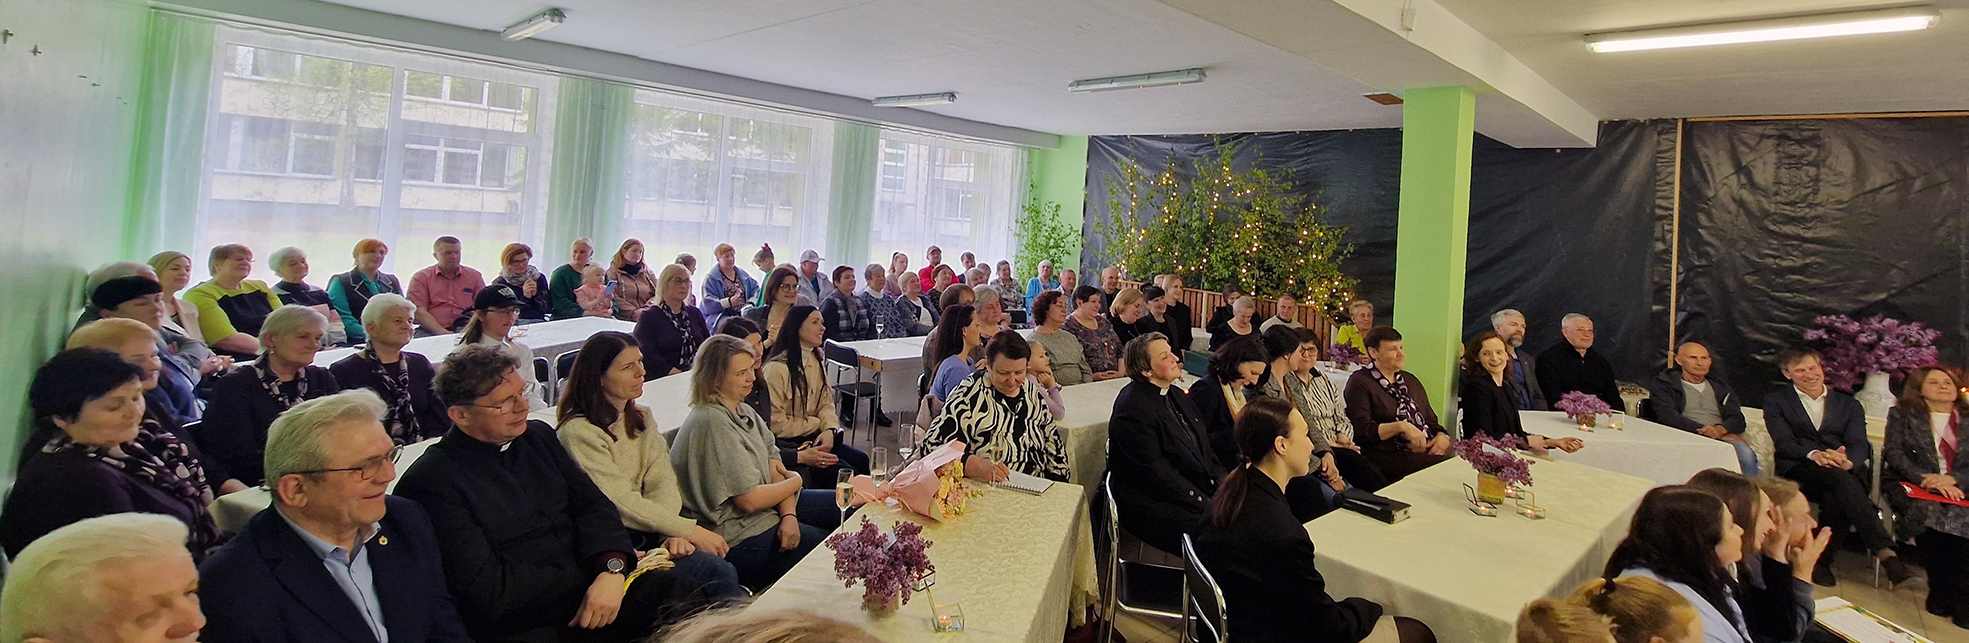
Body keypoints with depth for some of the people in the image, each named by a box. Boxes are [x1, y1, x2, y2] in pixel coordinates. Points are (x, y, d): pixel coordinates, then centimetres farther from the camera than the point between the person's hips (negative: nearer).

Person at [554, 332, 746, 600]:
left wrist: (673, 533, -18)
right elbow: (621, 503, -16)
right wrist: (690, 531, -18)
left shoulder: (641, 419, 13)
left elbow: (663, 482, 1)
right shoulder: (578, 432, -11)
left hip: (650, 529, 6)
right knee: (718, 572, -23)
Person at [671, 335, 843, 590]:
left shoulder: (743, 411, 7)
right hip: (737, 539, -10)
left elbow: (776, 468, 2)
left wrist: (789, 514, -15)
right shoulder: (712, 423, -23)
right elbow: (750, 500, -23)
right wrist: (795, 481, -6)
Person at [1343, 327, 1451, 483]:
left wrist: (1442, 437, 0)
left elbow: (1431, 422, 23)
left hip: (1427, 452, 7)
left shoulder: (1410, 381, 25)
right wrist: (1401, 426, -17)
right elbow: (1361, 431, -9)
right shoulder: (1360, 382, 2)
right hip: (1386, 457, -7)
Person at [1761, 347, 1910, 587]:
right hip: (1799, 471, -2)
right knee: (1840, 479, -36)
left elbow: (1859, 444, 5)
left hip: (1847, 471, 2)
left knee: (1836, 500, -35)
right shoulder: (1776, 402, 16)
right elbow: (1783, 442, 0)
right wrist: (1814, 455, -22)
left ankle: (1820, 561, -24)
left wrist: (1847, 460, -20)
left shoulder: (1849, 405, 23)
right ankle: (1885, 553, -43)